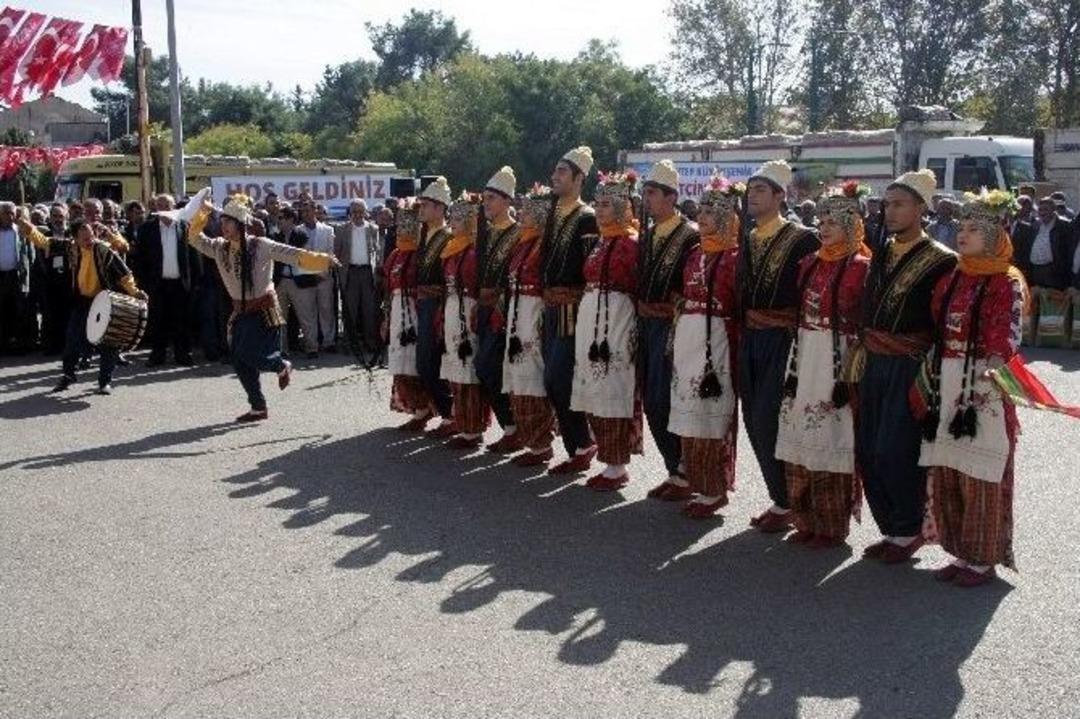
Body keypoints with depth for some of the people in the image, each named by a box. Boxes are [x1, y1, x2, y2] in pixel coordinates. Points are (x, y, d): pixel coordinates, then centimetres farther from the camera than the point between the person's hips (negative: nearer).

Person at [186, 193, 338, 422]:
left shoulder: (260, 246, -14)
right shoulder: (220, 248, 1)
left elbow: (293, 255, -18)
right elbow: (195, 239, 6)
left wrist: (322, 260, -28)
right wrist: (202, 213, -7)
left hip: (263, 309, -6)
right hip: (240, 311, 6)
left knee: (251, 355, -15)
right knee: (239, 361, 4)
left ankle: (283, 367, 17)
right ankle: (258, 408, 17)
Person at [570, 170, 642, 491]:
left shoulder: (630, 242, -8)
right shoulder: (600, 241, 15)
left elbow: (640, 289, -8)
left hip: (617, 320, -8)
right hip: (589, 320, 8)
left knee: (612, 392, -5)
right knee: (595, 392, 10)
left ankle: (617, 467, 4)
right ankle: (610, 461, 19)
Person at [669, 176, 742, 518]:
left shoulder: (734, 257, -8)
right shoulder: (695, 254, 13)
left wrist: (738, 351, -11)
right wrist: (677, 335, 12)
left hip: (716, 341, -7)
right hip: (686, 339, 7)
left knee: (711, 416, -2)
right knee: (689, 415, 10)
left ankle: (714, 491, 8)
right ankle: (698, 485, 21)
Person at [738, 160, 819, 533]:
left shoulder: (802, 240, -8)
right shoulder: (748, 241, 12)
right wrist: (741, 334, 11)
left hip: (782, 341, -7)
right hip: (750, 340, 7)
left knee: (767, 419, -10)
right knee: (755, 421, 8)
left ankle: (785, 504, 5)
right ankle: (780, 499, 20)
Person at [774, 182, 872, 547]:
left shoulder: (860, 267, -7)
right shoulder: (810, 263, 12)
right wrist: (794, 367, 12)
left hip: (839, 362, -6)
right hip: (805, 359, 7)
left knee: (831, 442, -1)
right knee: (800, 439, 9)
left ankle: (832, 526, 11)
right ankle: (806, 520, 21)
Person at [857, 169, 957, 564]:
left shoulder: (941, 261, -7)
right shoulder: (880, 254, 13)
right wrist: (862, 352, 10)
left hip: (910, 368, -7)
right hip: (875, 365, 7)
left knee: (893, 451, -9)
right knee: (867, 453, 8)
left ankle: (910, 530, 11)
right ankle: (891, 529, 22)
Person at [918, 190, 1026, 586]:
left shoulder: (1007, 283, -6)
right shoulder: (950, 280, 13)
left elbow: (1004, 344, -12)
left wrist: (987, 374, -25)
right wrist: (930, 377, 11)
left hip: (984, 389, -6)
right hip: (946, 387, 7)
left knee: (979, 477, -2)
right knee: (944, 473, 9)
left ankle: (982, 559, 10)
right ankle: (961, 553, 22)